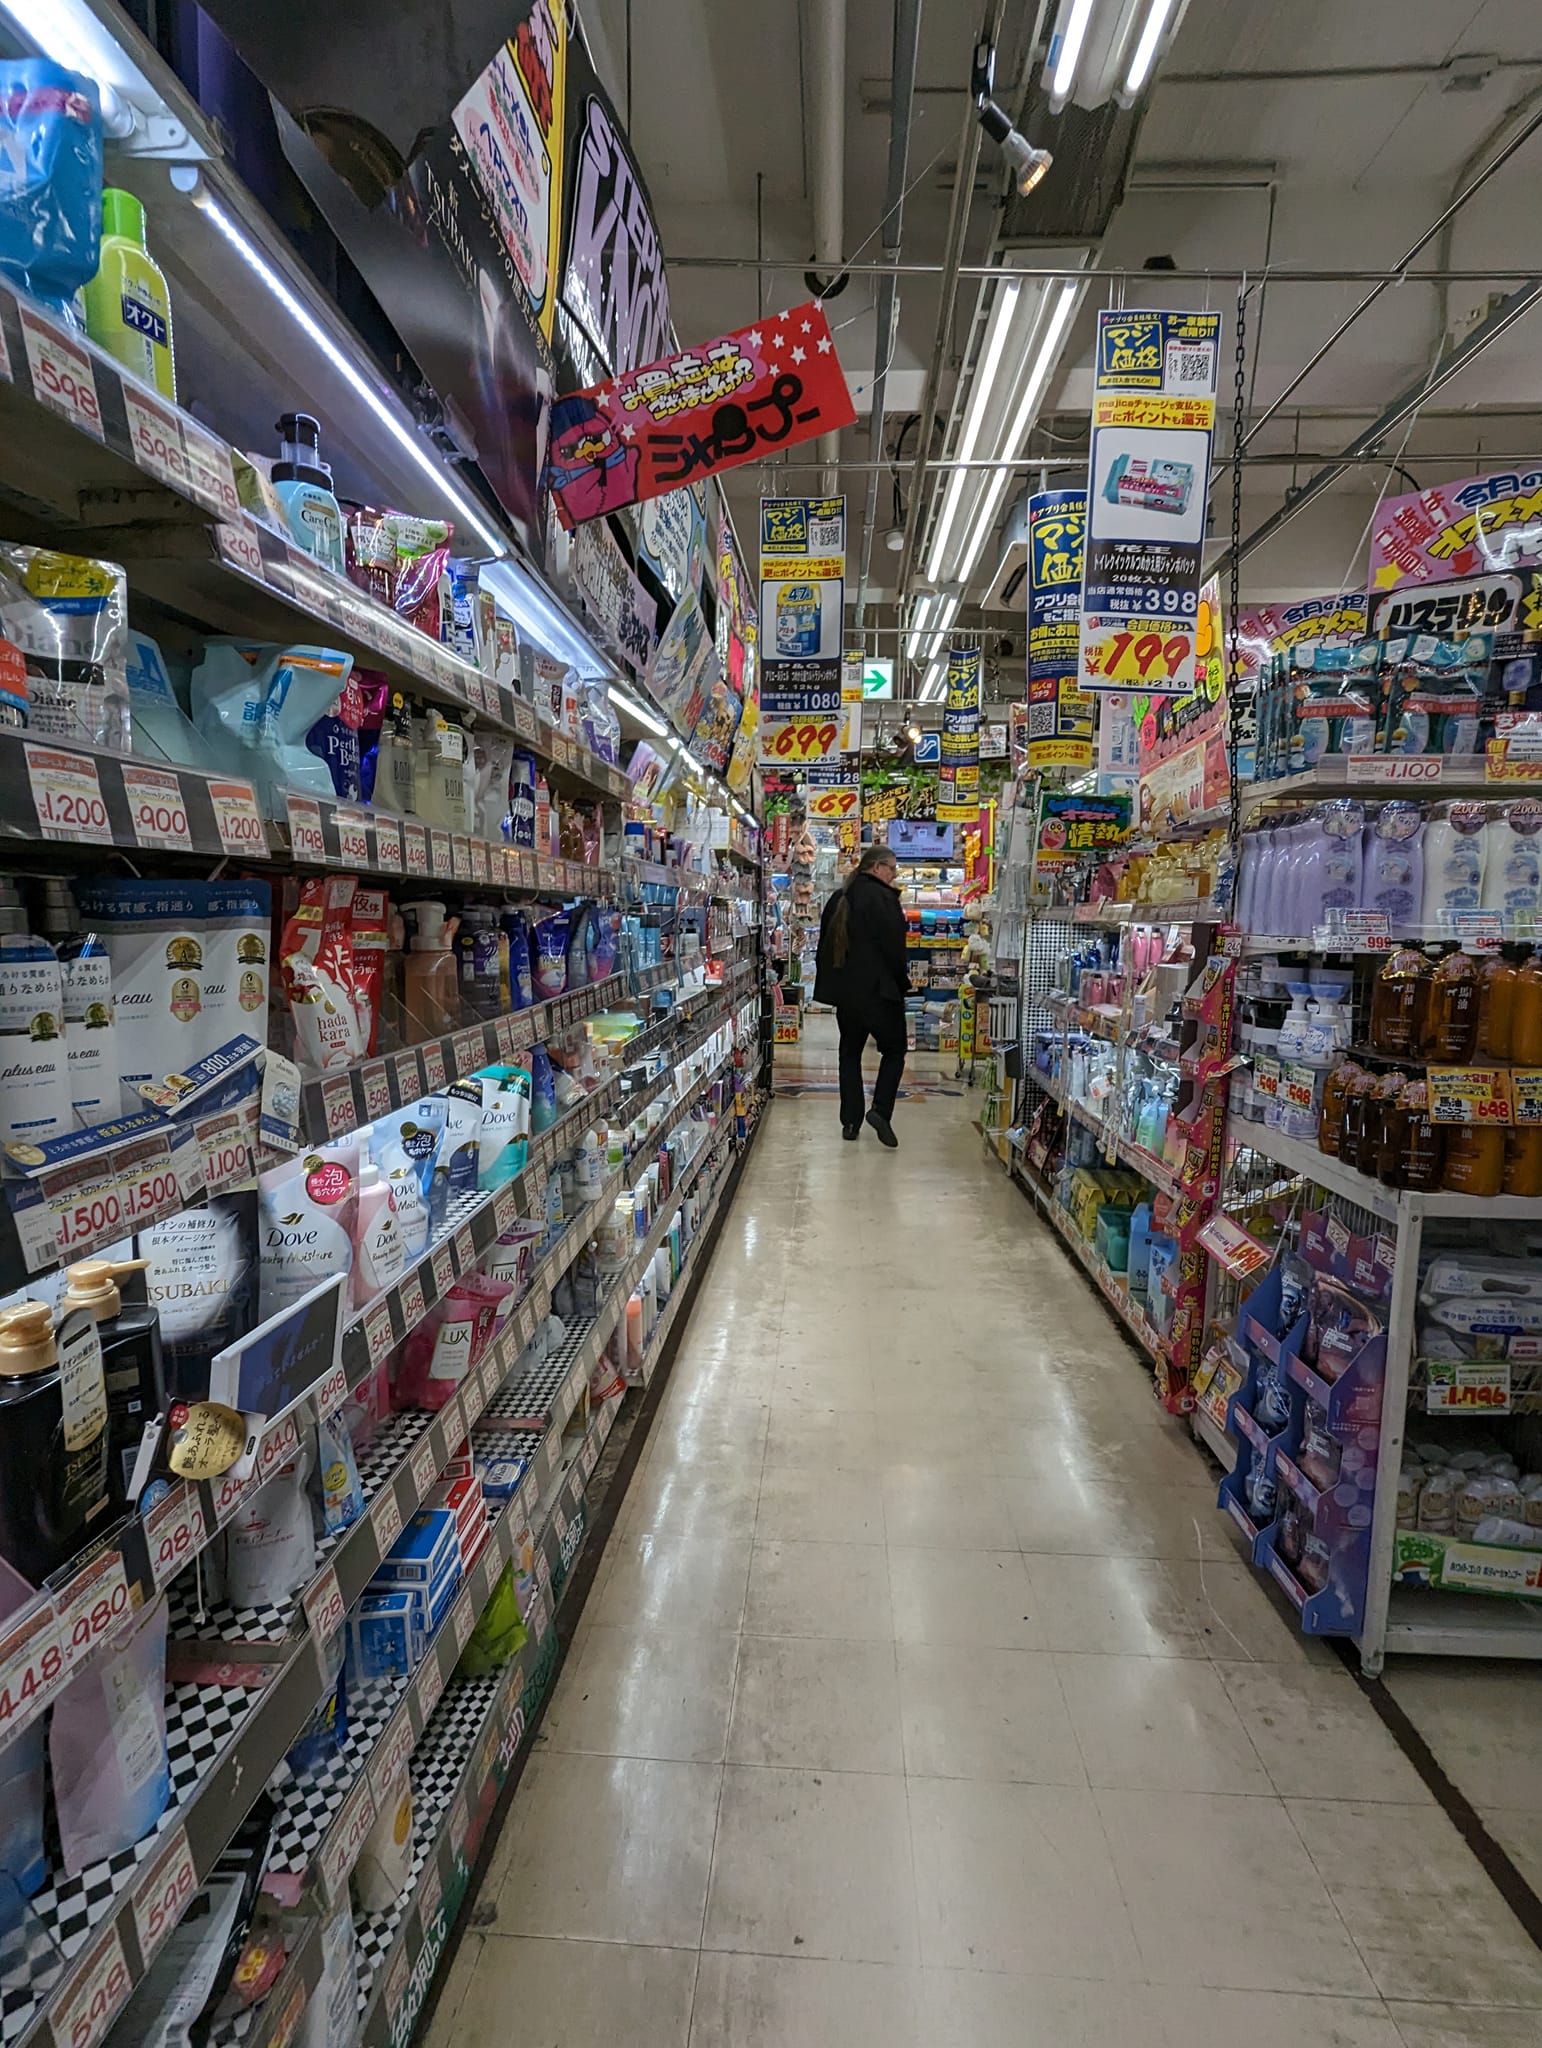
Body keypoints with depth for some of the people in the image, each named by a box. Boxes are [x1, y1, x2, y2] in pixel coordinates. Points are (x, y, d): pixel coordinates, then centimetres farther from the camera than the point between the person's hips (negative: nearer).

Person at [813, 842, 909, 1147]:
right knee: (894, 1049, 7)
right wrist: (902, 983, -2)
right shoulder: (882, 897, -12)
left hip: (844, 990, 7)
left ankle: (850, 1122, 12)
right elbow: (893, 947, -15)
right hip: (878, 990, -7)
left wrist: (828, 983, 21)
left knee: (850, 1052, 13)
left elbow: (825, 945, 16)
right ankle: (880, 1109, -8)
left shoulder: (838, 899, 12)